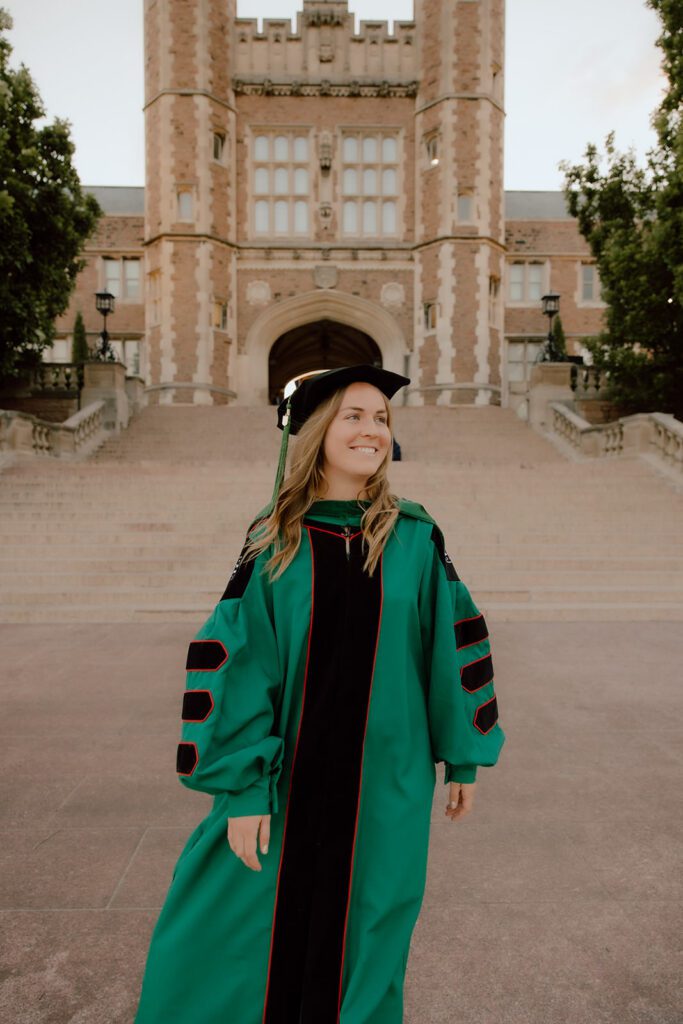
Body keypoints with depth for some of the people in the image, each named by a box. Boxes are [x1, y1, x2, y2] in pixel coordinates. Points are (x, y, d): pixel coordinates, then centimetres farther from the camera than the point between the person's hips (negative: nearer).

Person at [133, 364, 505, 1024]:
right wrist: (242, 787, -11)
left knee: (358, 943, 16)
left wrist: (463, 758, 6)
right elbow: (235, 661, -8)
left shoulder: (415, 538, -3)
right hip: (285, 777, 0)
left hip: (382, 785, 1)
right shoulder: (275, 538, -6)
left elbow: (452, 644, 3)